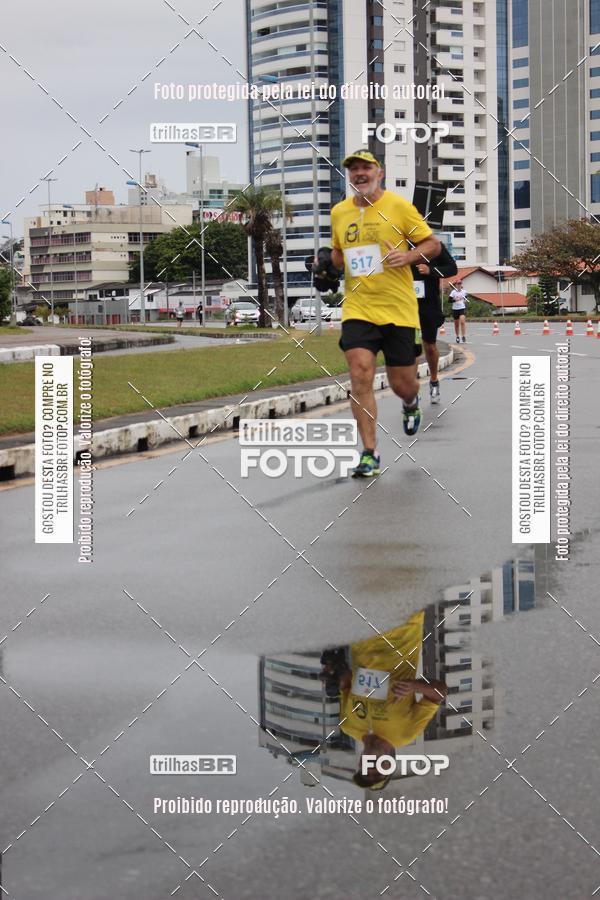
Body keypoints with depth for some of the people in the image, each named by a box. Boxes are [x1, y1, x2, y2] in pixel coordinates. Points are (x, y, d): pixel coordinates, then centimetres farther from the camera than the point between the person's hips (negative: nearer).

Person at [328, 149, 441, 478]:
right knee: (360, 375, -15)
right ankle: (370, 454, -9)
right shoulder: (339, 212, 9)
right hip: (357, 308, 2)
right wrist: (333, 261, 3)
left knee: (402, 384, 4)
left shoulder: (399, 206, -3)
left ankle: (411, 403, 45)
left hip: (398, 308, -2)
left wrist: (408, 256, -18)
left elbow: (433, 244, 1)